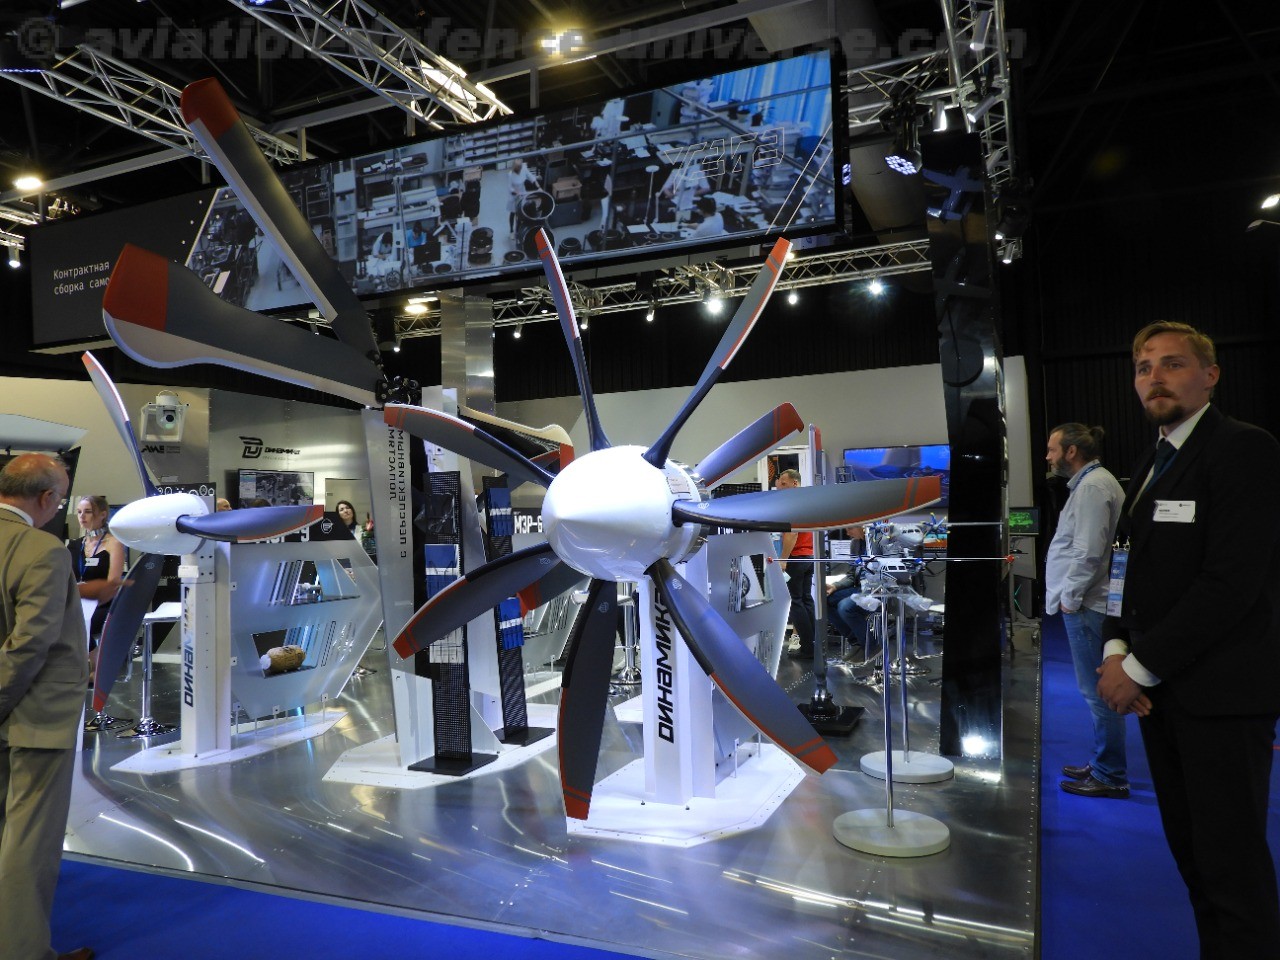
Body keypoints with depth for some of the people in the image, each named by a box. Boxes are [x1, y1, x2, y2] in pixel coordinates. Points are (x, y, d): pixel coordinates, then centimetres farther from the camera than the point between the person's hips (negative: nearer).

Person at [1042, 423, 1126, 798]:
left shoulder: (1093, 486, -15)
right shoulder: (1092, 482, 17)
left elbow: (1088, 552, -22)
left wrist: (1070, 596, -14)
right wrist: (1069, 595, 17)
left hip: (1086, 606, -11)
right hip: (1085, 603, 11)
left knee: (1098, 692, -2)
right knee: (1097, 690, 18)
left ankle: (1110, 777, 8)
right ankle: (1102, 764, 29)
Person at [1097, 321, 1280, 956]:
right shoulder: (1152, 464, 16)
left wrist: (1141, 667, -16)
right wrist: (1116, 651, 0)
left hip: (1220, 692, -8)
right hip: (1160, 689, 8)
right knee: (1189, 851, 16)